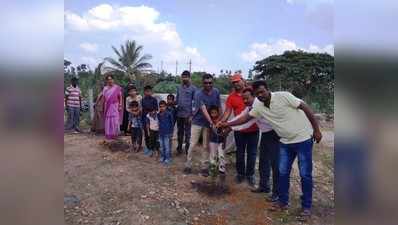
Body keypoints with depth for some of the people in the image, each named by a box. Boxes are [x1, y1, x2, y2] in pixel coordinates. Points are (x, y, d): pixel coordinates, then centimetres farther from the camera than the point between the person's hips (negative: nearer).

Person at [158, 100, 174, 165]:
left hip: (167, 133, -5)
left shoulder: (169, 114, -11)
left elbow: (172, 123, -6)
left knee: (167, 146, -2)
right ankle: (162, 157, 26)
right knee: (161, 146, 13)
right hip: (160, 133, 5)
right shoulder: (158, 115, 3)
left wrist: (171, 132, -5)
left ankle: (168, 158, 9)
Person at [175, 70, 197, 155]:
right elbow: (177, 100, 14)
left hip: (188, 114, -4)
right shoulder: (179, 87, 9)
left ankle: (187, 150, 17)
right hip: (179, 114, 5)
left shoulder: (193, 88, -5)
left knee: (187, 133, 5)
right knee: (179, 132, 14)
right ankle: (179, 148, 27)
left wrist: (192, 115, -12)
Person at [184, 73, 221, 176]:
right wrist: (211, 122, -39)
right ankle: (188, 165, 15)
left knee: (206, 146, 7)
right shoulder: (198, 94, -17)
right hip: (197, 122, -3)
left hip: (208, 123, 3)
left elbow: (219, 107, 4)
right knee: (192, 144, 2)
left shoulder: (216, 92, -3)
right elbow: (204, 109, -28)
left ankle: (205, 167, 16)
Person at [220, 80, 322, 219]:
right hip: (286, 142, 6)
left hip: (303, 138, -6)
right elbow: (246, 118, 8)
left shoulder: (283, 96, -19)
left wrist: (316, 130, -15)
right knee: (283, 172, 9)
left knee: (305, 175, 1)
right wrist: (227, 124, 3)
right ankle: (283, 202, 25)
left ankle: (306, 207, 16)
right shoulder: (259, 107, -2)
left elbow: (305, 108, -15)